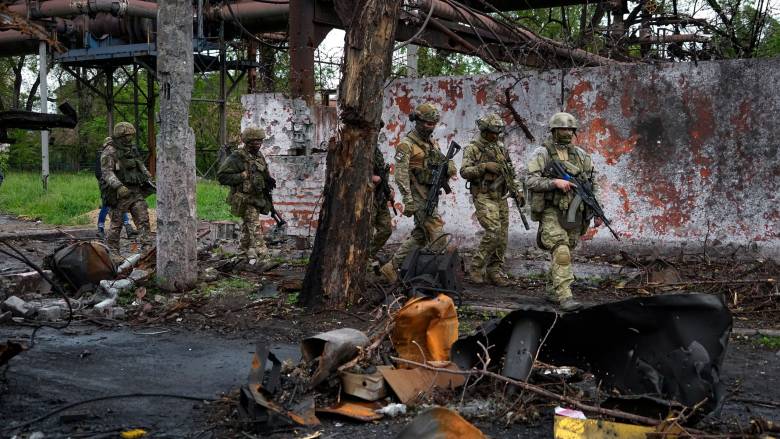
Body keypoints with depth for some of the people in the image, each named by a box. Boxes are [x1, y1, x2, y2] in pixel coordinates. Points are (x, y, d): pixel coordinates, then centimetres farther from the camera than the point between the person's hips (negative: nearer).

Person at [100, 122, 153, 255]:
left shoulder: (132, 150, 13)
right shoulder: (109, 152, -9)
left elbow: (142, 167, 26)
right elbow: (107, 172, -19)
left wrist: (149, 180, 16)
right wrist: (119, 187, -31)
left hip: (136, 192, 6)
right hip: (119, 193, -6)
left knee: (143, 220, -4)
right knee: (116, 224, 2)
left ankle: (147, 248, -6)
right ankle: (112, 252, 13)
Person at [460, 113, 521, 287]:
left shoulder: (501, 148, 14)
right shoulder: (472, 149, -4)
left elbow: (511, 172, 21)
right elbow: (464, 172, -13)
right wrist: (485, 166, -22)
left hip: (501, 198, 6)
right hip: (483, 197, -6)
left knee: (502, 236, 3)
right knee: (493, 232, -19)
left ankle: (496, 272, 11)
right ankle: (476, 267, -7)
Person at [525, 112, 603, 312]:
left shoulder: (580, 154, 11)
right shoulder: (542, 153, -3)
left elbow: (592, 184, 14)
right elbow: (531, 181, -11)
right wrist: (555, 182, -23)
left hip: (574, 213, 5)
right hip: (552, 213, -5)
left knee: (565, 253, 10)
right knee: (561, 253, -16)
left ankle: (553, 291, 24)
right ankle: (565, 297, -19)